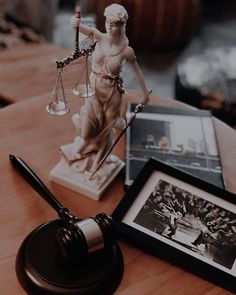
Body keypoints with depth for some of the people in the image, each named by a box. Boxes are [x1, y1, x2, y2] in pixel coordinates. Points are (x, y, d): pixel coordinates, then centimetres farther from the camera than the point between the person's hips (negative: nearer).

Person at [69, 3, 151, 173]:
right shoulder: (99, 37, -12)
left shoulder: (126, 50, -17)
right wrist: (76, 23, -53)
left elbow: (137, 72, -5)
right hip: (94, 88, 2)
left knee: (105, 128, 15)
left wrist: (145, 93, 3)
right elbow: (84, 29, -29)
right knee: (88, 128, 3)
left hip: (111, 92, -1)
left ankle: (97, 162, 43)